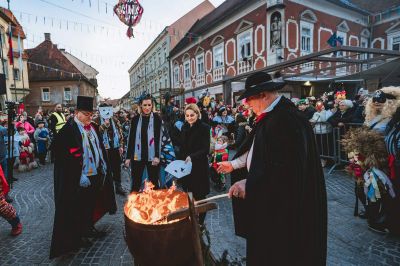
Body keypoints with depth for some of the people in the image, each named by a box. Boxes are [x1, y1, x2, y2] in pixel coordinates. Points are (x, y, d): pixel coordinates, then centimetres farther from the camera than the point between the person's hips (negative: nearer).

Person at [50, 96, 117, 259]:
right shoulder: (69, 129, -16)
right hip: (79, 177, -7)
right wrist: (81, 175, -22)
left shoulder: (93, 127, 6)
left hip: (96, 173, 7)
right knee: (79, 206, 8)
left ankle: (89, 227, 36)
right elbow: (67, 156, -20)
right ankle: (78, 235, 26)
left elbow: (100, 147, 15)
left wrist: (104, 165, 9)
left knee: (92, 202, 18)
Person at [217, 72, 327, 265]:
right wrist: (234, 164, 16)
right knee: (264, 245, 25)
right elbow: (256, 149, 14)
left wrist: (249, 183, -29)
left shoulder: (287, 119, -27)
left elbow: (286, 169, -32)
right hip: (268, 195, 9)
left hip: (284, 203, -9)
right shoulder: (270, 115, 4)